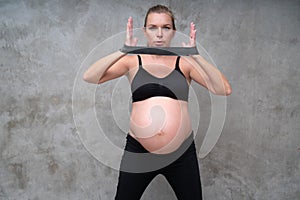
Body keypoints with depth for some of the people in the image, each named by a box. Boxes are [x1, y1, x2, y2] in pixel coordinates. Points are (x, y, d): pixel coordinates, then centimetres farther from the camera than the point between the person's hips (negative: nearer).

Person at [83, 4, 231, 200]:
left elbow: (224, 89, -9)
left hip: (182, 152, 1)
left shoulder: (184, 62, 2)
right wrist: (122, 51, -20)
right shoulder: (133, 61, 2)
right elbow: (89, 77, -10)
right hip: (138, 150, 0)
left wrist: (195, 56, -18)